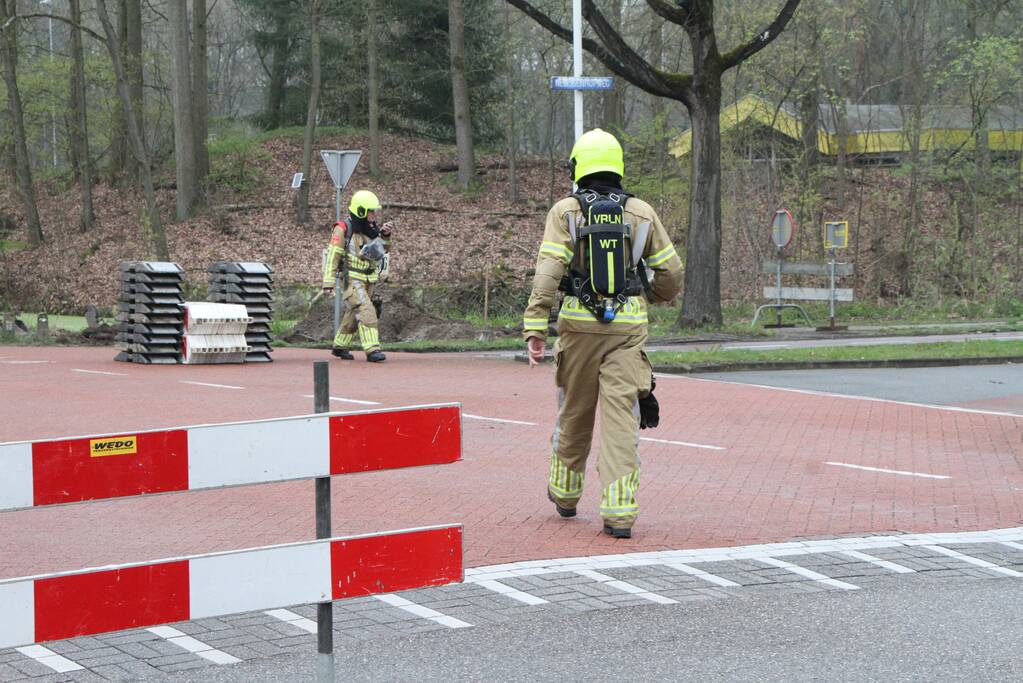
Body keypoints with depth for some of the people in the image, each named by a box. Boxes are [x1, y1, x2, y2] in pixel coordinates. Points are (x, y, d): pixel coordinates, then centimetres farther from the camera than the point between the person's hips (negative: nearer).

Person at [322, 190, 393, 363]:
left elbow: (384, 250, 16)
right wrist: (328, 283, -18)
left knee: (353, 315, 16)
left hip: (369, 281, 7)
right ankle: (372, 350, -25)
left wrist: (385, 236, -6)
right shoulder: (343, 229, -12)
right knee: (366, 311, -20)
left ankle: (340, 347, 31)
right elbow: (332, 256, -14)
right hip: (352, 279, -7)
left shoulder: (371, 229, 8)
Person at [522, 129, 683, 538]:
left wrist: (535, 328, -13)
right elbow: (671, 273, 9)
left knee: (574, 413, 16)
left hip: (580, 324, 0)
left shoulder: (566, 212, -1)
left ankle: (565, 494, 34)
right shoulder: (642, 213, 5)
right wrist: (650, 297, 30)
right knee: (621, 417, -3)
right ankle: (619, 512, -12)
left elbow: (548, 271, -11)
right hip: (628, 326, 0)